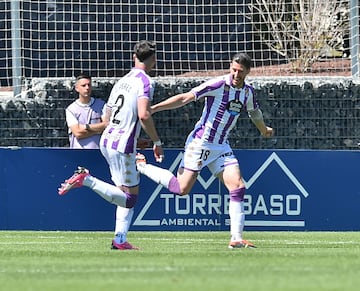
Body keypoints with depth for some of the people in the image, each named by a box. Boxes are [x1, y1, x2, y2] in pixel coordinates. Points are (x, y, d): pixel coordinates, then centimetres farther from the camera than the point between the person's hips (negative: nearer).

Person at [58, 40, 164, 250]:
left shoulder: (122, 81, 16)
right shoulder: (145, 81, -9)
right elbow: (144, 115, -24)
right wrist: (157, 142, -13)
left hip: (107, 140, 9)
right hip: (122, 146, -9)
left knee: (129, 194, 14)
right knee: (129, 197, -5)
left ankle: (120, 240, 9)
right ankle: (87, 180, -13)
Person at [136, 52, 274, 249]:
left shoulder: (248, 92, 6)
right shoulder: (218, 85, -17)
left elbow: (254, 112, 29)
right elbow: (185, 98, -21)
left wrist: (264, 130, 49)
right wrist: (153, 108, -28)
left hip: (221, 147, 6)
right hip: (200, 143, -6)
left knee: (238, 187, -9)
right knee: (182, 188, -7)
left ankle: (236, 238, -7)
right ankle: (141, 166, 14)